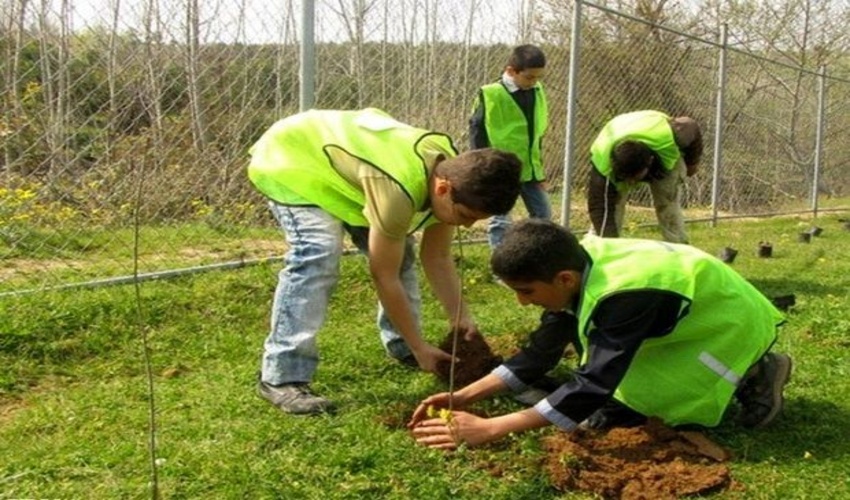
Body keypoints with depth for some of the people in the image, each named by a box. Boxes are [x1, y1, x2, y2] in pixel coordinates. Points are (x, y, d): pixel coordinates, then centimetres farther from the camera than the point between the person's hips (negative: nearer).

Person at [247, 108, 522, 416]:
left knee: (396, 251, 6)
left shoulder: (452, 172, -14)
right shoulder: (398, 190, -41)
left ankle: (401, 347, 23)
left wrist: (460, 318, -12)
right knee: (318, 257, -28)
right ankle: (282, 378, -24)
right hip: (290, 161, -8)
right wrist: (420, 348, -22)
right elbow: (384, 276, -30)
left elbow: (437, 257, -5)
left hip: (338, 151, 9)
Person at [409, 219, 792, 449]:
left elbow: (592, 386, -41)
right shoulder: (576, 265, -14)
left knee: (613, 413, -17)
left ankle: (751, 380, -1)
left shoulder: (623, 294, -40)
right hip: (694, 317, 8)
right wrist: (464, 397, -17)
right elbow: (539, 354, -8)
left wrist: (489, 429, -42)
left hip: (731, 326, -8)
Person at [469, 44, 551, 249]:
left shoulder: (537, 92, 6)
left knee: (543, 215, 11)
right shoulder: (490, 95, -14)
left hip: (529, 169, 7)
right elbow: (477, 132, -11)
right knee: (500, 221, -1)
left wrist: (539, 167, 15)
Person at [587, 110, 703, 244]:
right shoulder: (602, 161, -45)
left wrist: (691, 164, -1)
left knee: (668, 203, -14)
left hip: (666, 159, 0)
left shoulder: (668, 137, -43)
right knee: (611, 202, -18)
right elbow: (599, 207, -41)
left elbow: (692, 128, -18)